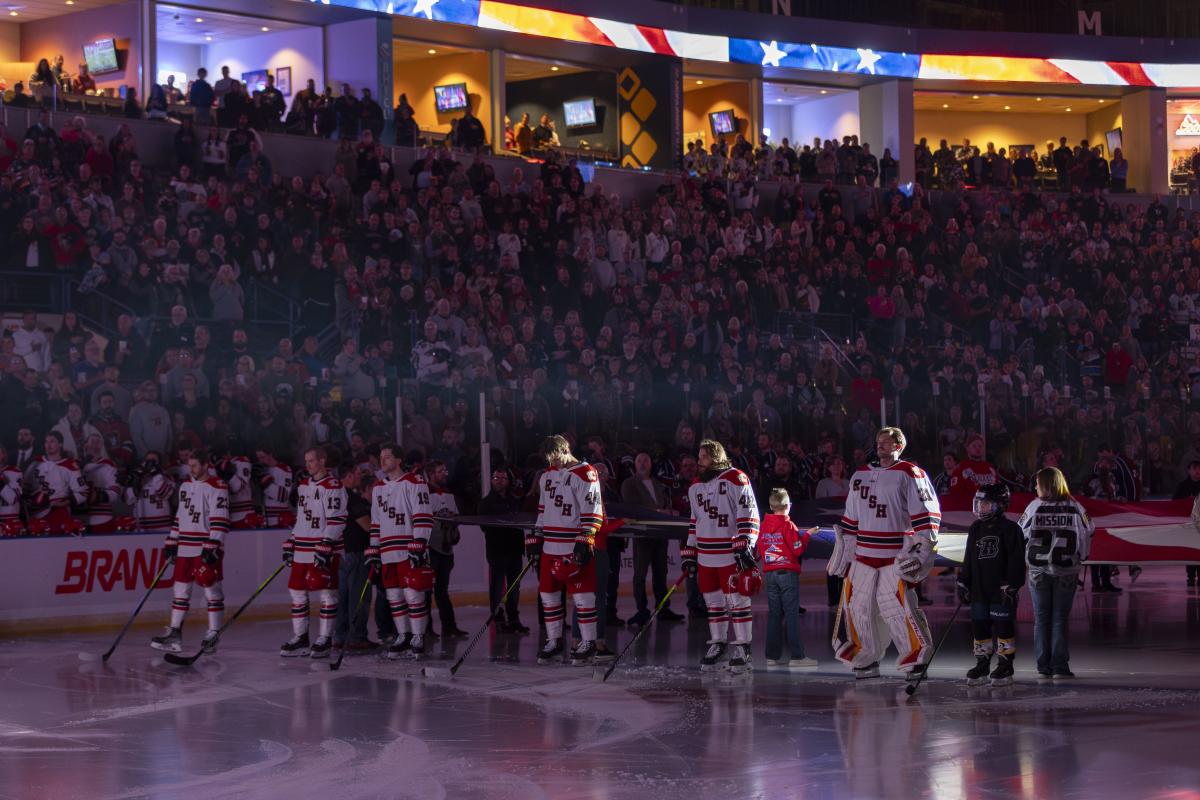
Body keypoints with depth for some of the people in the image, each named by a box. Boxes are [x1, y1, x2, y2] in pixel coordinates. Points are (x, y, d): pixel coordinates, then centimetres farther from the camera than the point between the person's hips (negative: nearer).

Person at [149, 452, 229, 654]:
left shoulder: (216, 487, -10)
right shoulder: (185, 485, 15)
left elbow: (220, 520, -16)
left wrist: (212, 546, -22)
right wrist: (172, 541, 18)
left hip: (207, 547, -7)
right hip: (185, 547, 8)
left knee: (210, 586, -5)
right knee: (181, 587, 8)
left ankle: (213, 633, 1)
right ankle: (174, 632, 13)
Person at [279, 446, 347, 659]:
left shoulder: (333, 487, -10)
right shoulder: (304, 485, 17)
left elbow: (336, 521, -16)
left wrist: (326, 546, -22)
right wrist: (290, 544, 19)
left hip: (324, 551, -8)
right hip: (302, 551, 8)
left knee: (326, 594, -3)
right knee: (297, 592, 8)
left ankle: (325, 639, 2)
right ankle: (300, 639, 14)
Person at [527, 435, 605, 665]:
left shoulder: (585, 474, -9)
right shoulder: (547, 476, 15)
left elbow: (593, 512, -14)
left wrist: (585, 541, -20)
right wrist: (535, 537, 17)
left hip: (575, 548, -8)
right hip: (550, 547, 8)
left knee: (582, 595, -5)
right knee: (548, 594, 9)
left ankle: (588, 643, 2)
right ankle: (554, 641, 19)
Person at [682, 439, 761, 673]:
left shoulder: (736, 479, -9)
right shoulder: (696, 487, 15)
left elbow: (748, 514, -13)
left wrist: (745, 546, -18)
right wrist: (689, 553, 18)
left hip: (731, 554, -7)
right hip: (706, 556, 7)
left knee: (737, 600, -4)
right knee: (714, 601, 10)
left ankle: (742, 648, 1)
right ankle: (718, 646, 18)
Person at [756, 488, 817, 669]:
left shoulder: (764, 526, 6)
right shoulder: (788, 526, -10)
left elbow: (759, 549, 11)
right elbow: (797, 550, -11)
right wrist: (807, 535, 2)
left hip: (769, 573, 5)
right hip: (788, 572, -5)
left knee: (774, 614, 8)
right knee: (792, 613, -5)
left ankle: (773, 656, 7)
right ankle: (797, 656, -8)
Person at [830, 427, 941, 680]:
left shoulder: (910, 474, -3)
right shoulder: (860, 476, 17)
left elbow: (927, 514, -7)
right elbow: (850, 519, 23)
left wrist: (920, 549, -13)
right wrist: (843, 548, 20)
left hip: (896, 558, -6)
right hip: (863, 555, 6)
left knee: (897, 607, -14)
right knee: (857, 605, 6)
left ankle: (916, 659, -3)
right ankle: (866, 662, 17)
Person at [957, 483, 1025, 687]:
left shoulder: (1010, 529, -8)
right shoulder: (975, 529, 12)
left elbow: (1016, 561, -11)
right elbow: (968, 560, 16)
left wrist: (1011, 586, -16)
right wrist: (963, 584, 12)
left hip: (1001, 590, -6)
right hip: (979, 590, 6)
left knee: (1004, 627, -1)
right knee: (979, 627, 8)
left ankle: (1005, 666, 6)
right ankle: (982, 666, 16)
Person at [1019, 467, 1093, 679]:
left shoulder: (1034, 507, -6)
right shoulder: (1074, 508, -4)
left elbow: (1021, 534, -1)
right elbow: (1087, 533, 3)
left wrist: (1026, 557, 16)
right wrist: (1080, 557, 19)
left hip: (1039, 571, 0)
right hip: (1067, 571, 0)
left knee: (1041, 619, 8)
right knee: (1060, 618, 5)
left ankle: (1043, 667, 7)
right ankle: (1060, 667, 1)